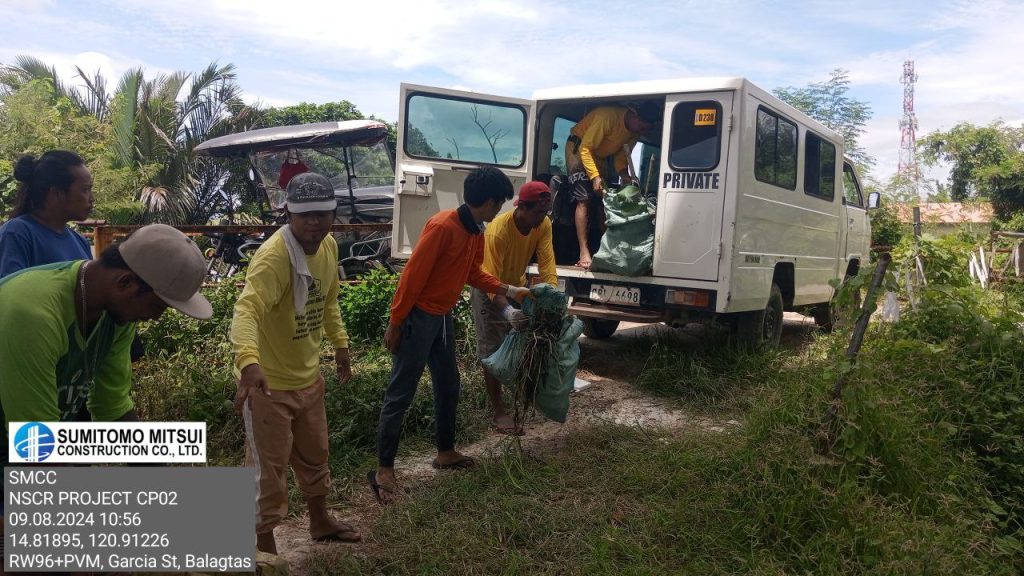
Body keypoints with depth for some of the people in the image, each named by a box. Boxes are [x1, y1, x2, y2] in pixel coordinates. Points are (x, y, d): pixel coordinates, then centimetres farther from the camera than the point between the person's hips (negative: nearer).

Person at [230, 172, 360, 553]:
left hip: (308, 375, 8)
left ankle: (320, 522, 48)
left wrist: (340, 344, 18)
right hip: (267, 381, -8)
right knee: (269, 469, 5)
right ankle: (265, 548, 25)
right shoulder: (274, 257, -28)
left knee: (314, 455, 25)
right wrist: (248, 362, -59)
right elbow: (247, 310, -43)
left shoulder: (328, 246, -1)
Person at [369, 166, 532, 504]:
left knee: (448, 385, 18)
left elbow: (474, 273, 17)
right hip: (418, 317, -9)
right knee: (401, 394, -3)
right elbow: (413, 276, -22)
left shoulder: (476, 233, 5)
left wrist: (509, 291, 9)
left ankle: (446, 452, 34)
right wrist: (395, 323, -18)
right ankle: (383, 470, 7)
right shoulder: (442, 227, -24)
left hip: (442, 317, 10)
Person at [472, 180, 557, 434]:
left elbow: (547, 263, -21)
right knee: (493, 351, -4)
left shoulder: (543, 225, -18)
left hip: (517, 285, 6)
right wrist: (507, 310, -55)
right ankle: (499, 411, 2)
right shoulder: (498, 231, -36)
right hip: (489, 289, -6)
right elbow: (490, 279, -39)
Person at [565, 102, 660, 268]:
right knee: (584, 200, -17)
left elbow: (621, 155, -1)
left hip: (600, 155, 8)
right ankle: (584, 253, -22)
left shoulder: (635, 131, -7)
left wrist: (626, 176, -20)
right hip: (578, 148, -8)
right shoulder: (608, 116, -31)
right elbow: (585, 148, -29)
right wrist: (595, 176, -39)